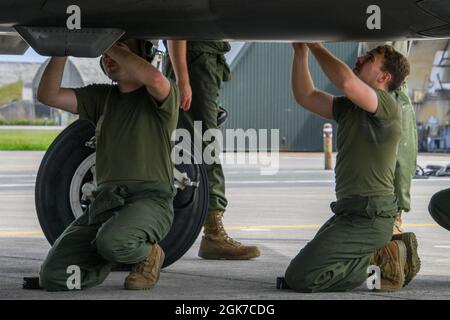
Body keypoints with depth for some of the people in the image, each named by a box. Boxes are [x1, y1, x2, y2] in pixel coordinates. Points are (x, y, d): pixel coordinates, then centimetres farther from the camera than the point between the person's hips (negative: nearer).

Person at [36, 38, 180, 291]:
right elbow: (48, 95, 10)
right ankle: (123, 254, 13)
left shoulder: (160, 96, 4)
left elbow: (154, 79, -22)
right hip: (105, 201, 5)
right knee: (54, 276, -13)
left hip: (151, 197, -5)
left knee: (113, 242, -39)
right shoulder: (101, 97, 21)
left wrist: (108, 44, -12)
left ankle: (148, 254, -2)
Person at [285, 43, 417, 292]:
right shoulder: (349, 107, 16)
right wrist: (301, 52, 5)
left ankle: (379, 261, -4)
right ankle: (386, 253, 13)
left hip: (369, 219, -10)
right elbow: (305, 97, 17)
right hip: (348, 213, 10)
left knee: (300, 277, -15)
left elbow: (347, 82, -31)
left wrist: (316, 46, -18)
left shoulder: (386, 104, -13)